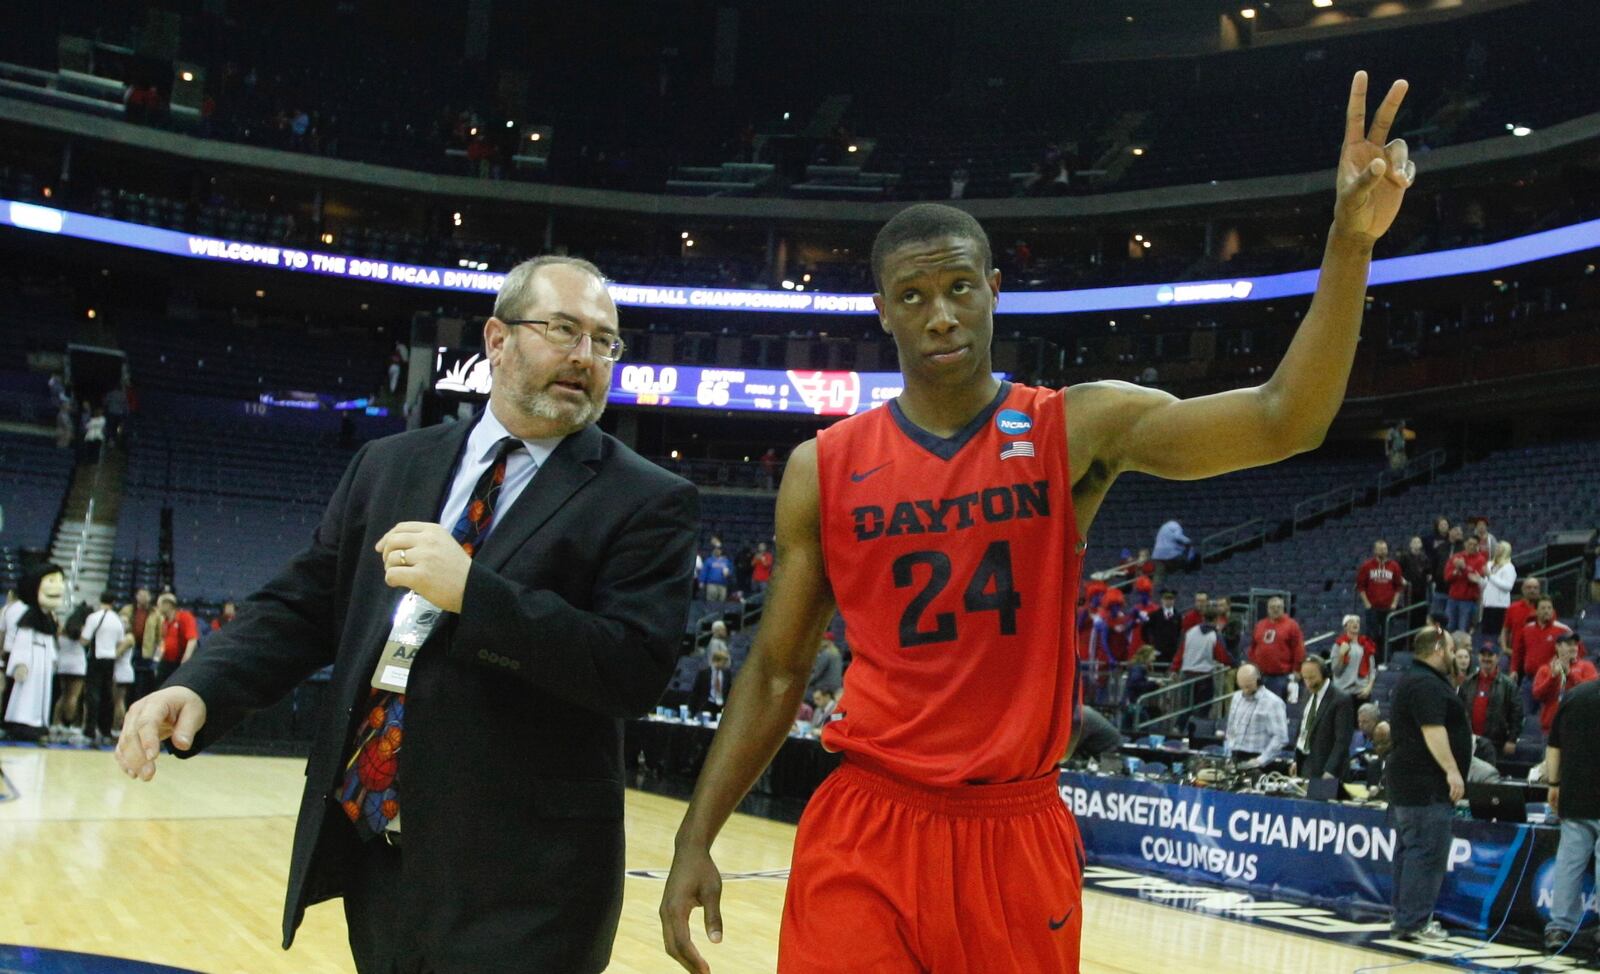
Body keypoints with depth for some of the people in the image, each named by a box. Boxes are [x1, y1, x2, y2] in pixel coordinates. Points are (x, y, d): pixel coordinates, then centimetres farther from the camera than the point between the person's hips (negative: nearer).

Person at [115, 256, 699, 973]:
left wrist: (472, 591, -21)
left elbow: (636, 670, -15)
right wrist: (200, 689, -7)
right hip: (369, 846, 5)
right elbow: (301, 606, 11)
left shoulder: (648, 503, -5)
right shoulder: (389, 467, 11)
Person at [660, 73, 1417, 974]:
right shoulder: (823, 469, 0)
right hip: (865, 832, 0)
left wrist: (1350, 242, -26)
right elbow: (777, 673, 6)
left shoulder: (1079, 428, -2)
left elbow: (1282, 421, -14)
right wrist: (697, 840, 0)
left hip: (1019, 834, 0)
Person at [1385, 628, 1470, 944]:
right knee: (1427, 852, -10)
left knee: (1409, 850, 12)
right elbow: (1432, 730, -24)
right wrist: (1452, 770, -26)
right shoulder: (1427, 684, -15)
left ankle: (1404, 918, 16)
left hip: (1409, 782, 11)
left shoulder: (1412, 681, 20)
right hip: (1426, 785, -11)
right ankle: (1413, 922, -11)